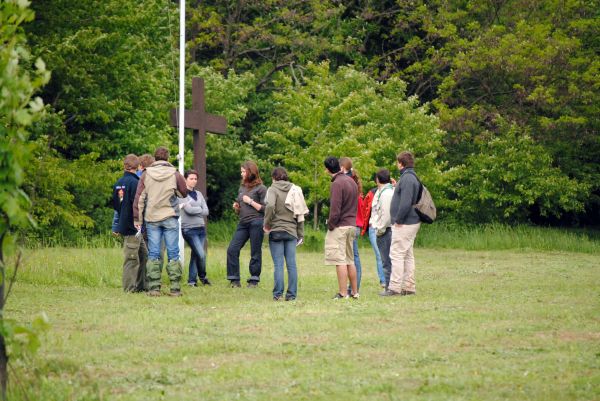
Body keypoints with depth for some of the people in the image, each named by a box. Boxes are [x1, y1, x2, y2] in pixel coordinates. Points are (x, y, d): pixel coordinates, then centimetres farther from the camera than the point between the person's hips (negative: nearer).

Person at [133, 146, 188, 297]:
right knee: (173, 254, 2)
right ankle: (175, 288, -1)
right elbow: (184, 193, 10)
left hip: (151, 218, 1)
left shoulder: (146, 174, 0)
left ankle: (154, 288, -1)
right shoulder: (174, 174, -2)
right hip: (170, 217, -1)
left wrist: (137, 218, 5)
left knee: (153, 254, 4)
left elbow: (139, 198, 0)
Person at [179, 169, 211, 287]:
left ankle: (192, 280, 14)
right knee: (201, 255, -12)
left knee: (195, 255, 7)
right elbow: (188, 210, -16)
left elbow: (206, 211, 5)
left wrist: (193, 210, -7)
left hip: (201, 228, 6)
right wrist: (200, 209, -2)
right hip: (189, 229, -6)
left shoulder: (199, 194, 15)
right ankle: (202, 276, 8)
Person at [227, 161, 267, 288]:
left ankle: (254, 280, 5)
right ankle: (234, 280, -1)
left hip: (256, 222, -6)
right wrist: (236, 207, 7)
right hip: (243, 223, 6)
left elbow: (265, 209, -7)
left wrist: (250, 201, -9)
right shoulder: (242, 188, 20)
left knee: (255, 252, -2)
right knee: (232, 249, -5)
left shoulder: (260, 188, 0)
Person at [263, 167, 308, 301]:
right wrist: (300, 234, 15)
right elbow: (300, 214, 11)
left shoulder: (273, 189, -4)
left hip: (276, 231, -4)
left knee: (278, 264, -2)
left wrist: (267, 224, -10)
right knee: (291, 264, 5)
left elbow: (270, 206, -23)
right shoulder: (295, 190, 11)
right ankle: (291, 294, 6)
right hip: (292, 231, 4)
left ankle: (278, 294, -3)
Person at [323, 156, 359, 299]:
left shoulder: (337, 184, -15)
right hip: (352, 225, 9)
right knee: (350, 260, 15)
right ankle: (354, 292, 18)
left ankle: (343, 293, -6)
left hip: (339, 227, -9)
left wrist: (330, 225, -7)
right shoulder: (351, 181, 12)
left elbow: (335, 209, -19)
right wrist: (352, 221, 17)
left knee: (340, 261, -6)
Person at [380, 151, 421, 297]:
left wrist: (398, 220, -18)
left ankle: (395, 287, -10)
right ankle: (408, 287, 16)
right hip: (412, 222, 11)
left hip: (404, 224, -11)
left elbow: (405, 202, -24)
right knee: (407, 255, 13)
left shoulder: (407, 178, -17)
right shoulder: (412, 177, 16)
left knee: (397, 254, -9)